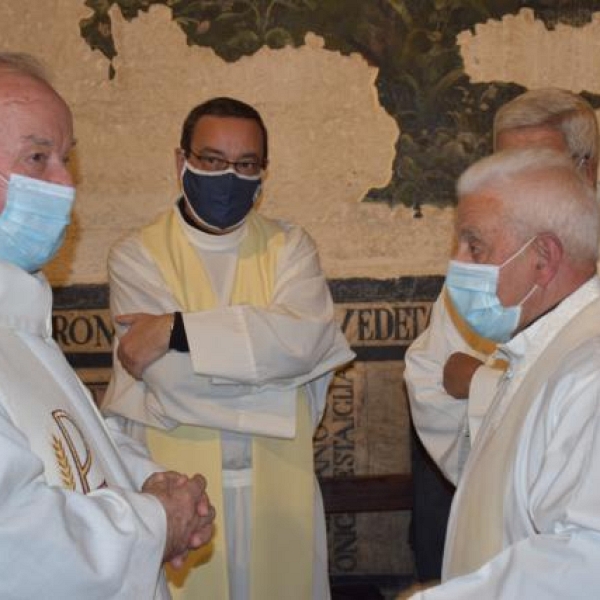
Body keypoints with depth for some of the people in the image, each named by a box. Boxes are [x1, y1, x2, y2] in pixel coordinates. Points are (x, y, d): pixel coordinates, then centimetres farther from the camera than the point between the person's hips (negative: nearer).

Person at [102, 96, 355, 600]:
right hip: (176, 488, -2)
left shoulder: (290, 247, 4)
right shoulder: (136, 256, -3)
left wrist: (177, 330, -18)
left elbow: (306, 339, -16)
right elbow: (169, 378, -16)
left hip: (280, 485, 2)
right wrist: (268, 350, -11)